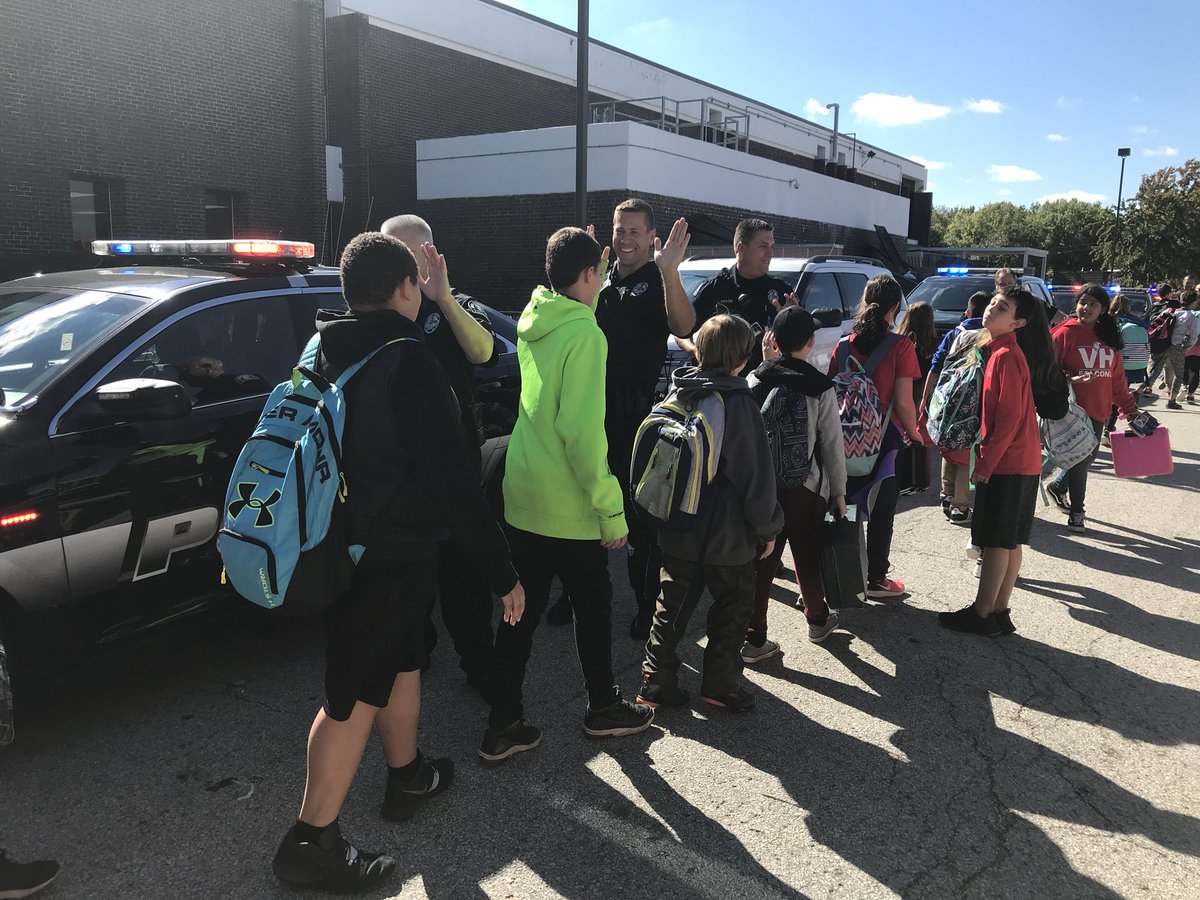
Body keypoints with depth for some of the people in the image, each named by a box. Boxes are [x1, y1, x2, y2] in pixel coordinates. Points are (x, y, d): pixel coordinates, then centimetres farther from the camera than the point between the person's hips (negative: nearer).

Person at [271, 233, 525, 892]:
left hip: (346, 542, 8)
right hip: (393, 557, -8)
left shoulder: (327, 350, 3)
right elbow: (454, 480, -24)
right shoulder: (408, 362, -22)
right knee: (355, 695, 3)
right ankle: (312, 842, 16)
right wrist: (502, 572, -17)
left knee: (400, 660, 25)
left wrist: (430, 299, 30)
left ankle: (407, 776, 43)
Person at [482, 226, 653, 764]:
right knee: (593, 606, 13)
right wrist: (611, 510, -18)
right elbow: (582, 431, -23)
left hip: (521, 497, 7)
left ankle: (503, 725, 20)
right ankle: (603, 710, 31)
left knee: (522, 610, 14)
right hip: (568, 507, -7)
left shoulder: (534, 320, 5)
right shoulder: (584, 334, -19)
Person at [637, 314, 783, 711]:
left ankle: (656, 681, 19)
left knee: (672, 604, 16)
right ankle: (720, 683, 21)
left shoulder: (677, 393, 0)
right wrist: (767, 529, -3)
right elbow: (757, 474, -15)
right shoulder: (739, 405, -19)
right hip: (727, 535, -5)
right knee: (734, 606, 14)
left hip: (676, 531, 6)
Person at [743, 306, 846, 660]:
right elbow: (833, 445, -5)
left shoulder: (754, 381, -4)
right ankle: (818, 620, 37)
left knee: (761, 561, 6)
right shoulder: (821, 388, -8)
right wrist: (839, 491, 5)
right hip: (807, 488, -1)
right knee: (807, 557, 17)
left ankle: (754, 638, 9)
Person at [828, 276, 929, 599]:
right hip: (885, 439, -3)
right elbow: (903, 403, -14)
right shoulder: (900, 347, -13)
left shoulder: (843, 346, -2)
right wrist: (915, 434, 2)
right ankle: (876, 579, 20)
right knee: (882, 513, 10)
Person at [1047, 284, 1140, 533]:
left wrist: (1129, 409, 14)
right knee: (1080, 459, -2)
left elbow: (1117, 379, 15)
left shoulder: (1109, 338, 11)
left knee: (1087, 457, 13)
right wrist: (1069, 379, -26)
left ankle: (1058, 486, 38)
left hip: (1098, 411, 6)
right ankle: (1076, 512, 11)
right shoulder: (1065, 334, -7)